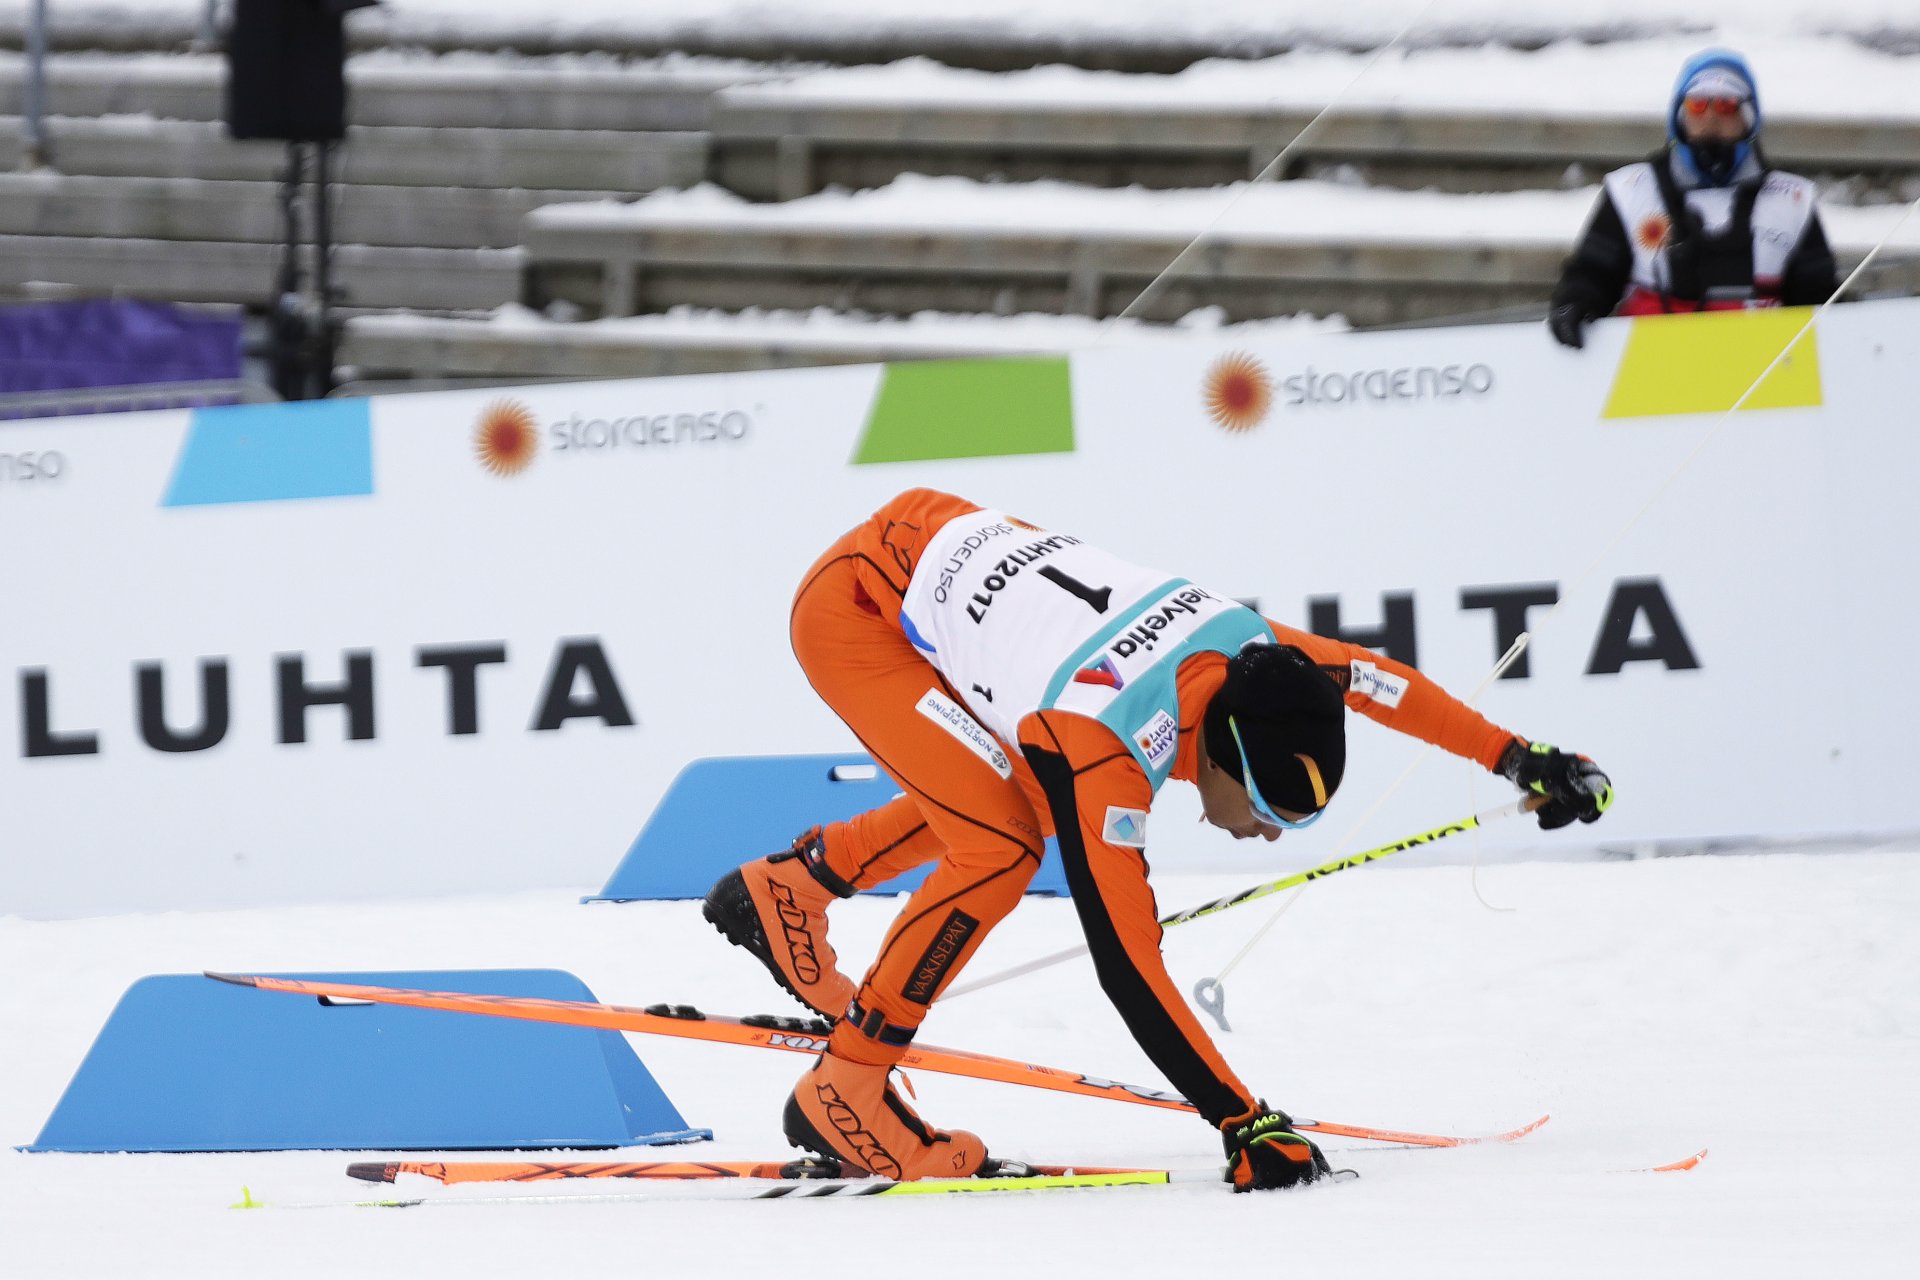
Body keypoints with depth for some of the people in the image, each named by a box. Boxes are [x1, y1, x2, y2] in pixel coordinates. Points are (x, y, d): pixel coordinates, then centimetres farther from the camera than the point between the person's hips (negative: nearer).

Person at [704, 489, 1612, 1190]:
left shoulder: (1245, 648, -16)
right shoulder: (1103, 757, -34)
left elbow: (1380, 680, 5)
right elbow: (1128, 969, -33)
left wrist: (1519, 759, 12)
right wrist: (1244, 1125, -33)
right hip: (849, 606, -8)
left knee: (1015, 799, 21)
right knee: (1000, 846, -18)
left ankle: (791, 885, 33)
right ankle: (842, 1093, -7)